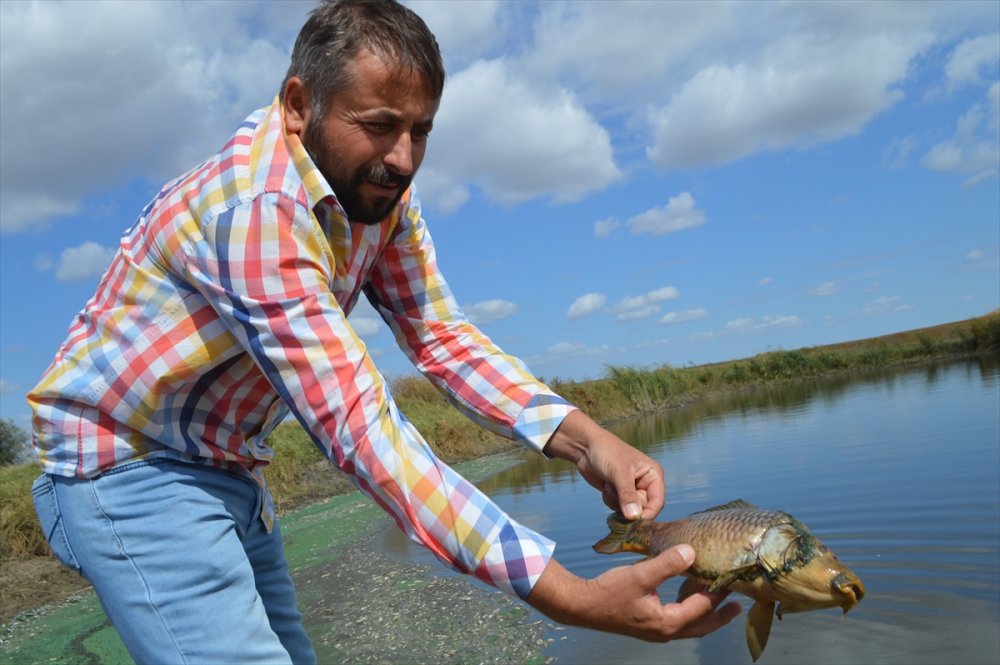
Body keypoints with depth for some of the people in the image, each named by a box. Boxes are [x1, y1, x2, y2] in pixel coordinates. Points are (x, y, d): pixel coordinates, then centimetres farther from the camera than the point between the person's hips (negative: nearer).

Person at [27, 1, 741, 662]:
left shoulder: (381, 189, -4)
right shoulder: (253, 208, -31)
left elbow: (439, 333, -6)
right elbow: (359, 428, -36)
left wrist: (584, 439, -22)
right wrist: (567, 596, -41)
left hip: (230, 472, 8)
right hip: (127, 467, -8)